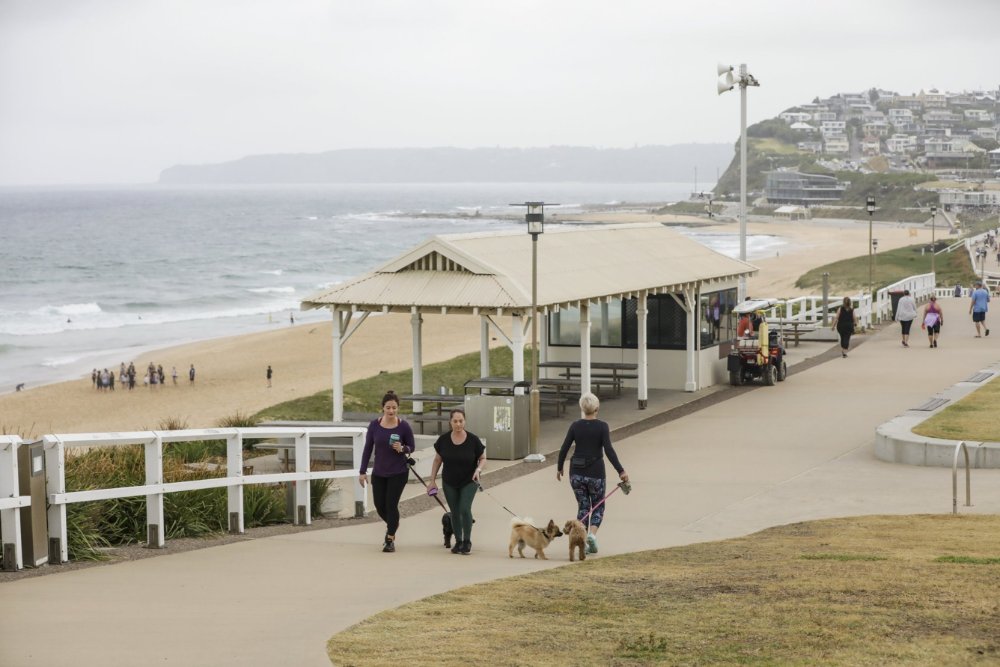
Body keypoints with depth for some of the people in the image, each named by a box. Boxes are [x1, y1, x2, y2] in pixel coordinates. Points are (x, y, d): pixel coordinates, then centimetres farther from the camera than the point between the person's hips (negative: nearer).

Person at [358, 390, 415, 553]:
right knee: (379, 505, 8)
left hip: (398, 472, -3)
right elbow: (368, 449, 0)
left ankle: (390, 539, 10)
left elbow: (411, 446, 0)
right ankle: (392, 525, 40)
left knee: (391, 504, -6)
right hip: (379, 472, 3)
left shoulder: (403, 426, -11)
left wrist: (402, 449, -23)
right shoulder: (374, 425, -7)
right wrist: (362, 471, 0)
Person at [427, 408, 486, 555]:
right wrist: (432, 480, 2)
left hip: (469, 482, -2)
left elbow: (483, 458, -3)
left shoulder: (473, 440, -14)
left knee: (465, 509, -16)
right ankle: (458, 542, 23)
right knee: (455, 512, 7)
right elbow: (437, 460, 3)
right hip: (449, 483, 2)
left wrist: (478, 469, -23)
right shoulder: (443, 440, -10)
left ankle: (467, 541, -1)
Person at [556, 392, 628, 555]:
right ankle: (592, 534, -10)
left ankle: (583, 542, 5)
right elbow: (609, 450, -17)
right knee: (598, 507, 15)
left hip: (576, 472, 2)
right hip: (595, 473, -2)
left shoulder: (575, 426, -1)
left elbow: (564, 449, -1)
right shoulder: (602, 427, -9)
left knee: (583, 506, 14)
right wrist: (621, 471, -15)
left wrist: (559, 468, 14)